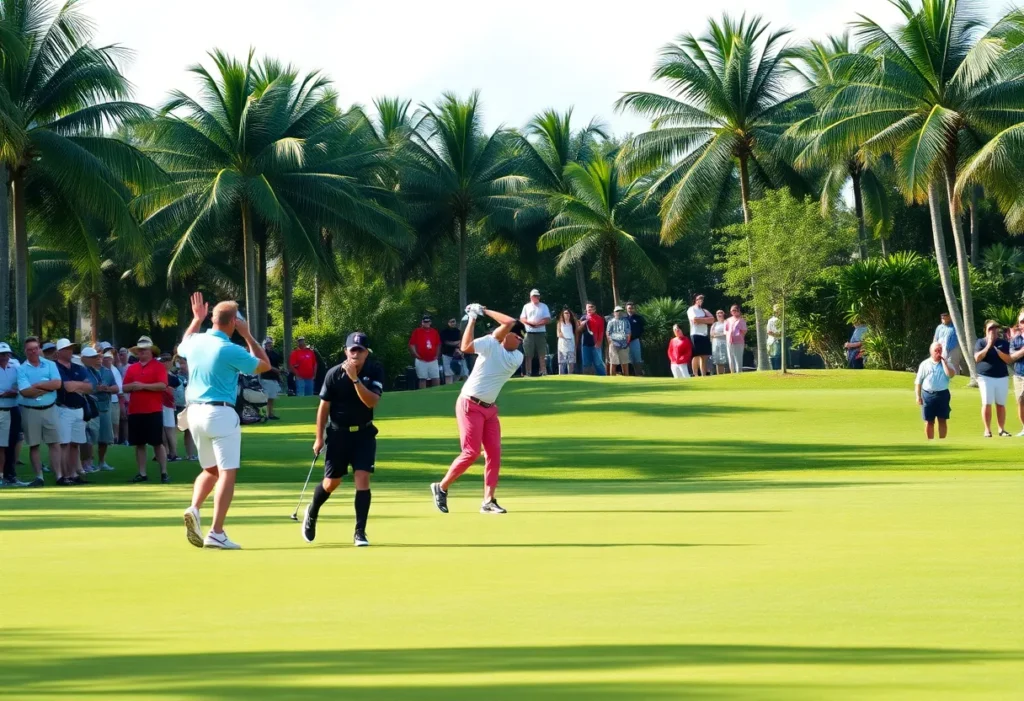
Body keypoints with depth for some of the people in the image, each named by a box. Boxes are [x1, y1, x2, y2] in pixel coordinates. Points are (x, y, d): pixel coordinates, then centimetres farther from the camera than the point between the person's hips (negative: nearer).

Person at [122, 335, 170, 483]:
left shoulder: (159, 366, -1)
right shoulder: (131, 368, 13)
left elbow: (162, 385, -13)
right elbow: (125, 388, 13)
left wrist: (143, 385, -17)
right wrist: (132, 386, -10)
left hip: (153, 411, -5)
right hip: (135, 411, 5)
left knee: (158, 443, -2)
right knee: (139, 444, 7)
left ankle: (164, 473, 1)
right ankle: (142, 473, 11)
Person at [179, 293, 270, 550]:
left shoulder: (196, 342, 4)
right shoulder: (230, 351, -14)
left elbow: (182, 347, 31)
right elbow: (264, 365, 0)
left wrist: (196, 319, 36)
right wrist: (247, 335, 2)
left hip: (194, 411, 7)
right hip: (220, 413, -7)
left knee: (211, 470, 21)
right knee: (227, 473, -4)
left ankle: (194, 508, -5)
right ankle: (216, 533, -11)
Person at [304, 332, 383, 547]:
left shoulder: (375, 372, -11)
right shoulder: (334, 374, -13)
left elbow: (372, 401, -24)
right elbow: (324, 407, -5)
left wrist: (355, 379, -34)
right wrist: (319, 438, -4)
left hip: (363, 432, 0)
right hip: (337, 432, 0)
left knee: (362, 478, -13)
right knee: (332, 482, 7)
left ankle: (360, 532, -7)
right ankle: (311, 514, 37)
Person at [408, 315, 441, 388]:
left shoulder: (434, 332, 9)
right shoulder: (417, 332, -2)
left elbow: (438, 345, 16)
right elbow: (411, 345, -3)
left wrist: (437, 355, 7)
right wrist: (416, 355, -11)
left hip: (433, 360, 3)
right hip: (421, 361, -3)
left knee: (436, 379, 1)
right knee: (422, 379, 1)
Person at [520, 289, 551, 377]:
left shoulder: (544, 306, 8)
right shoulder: (526, 306, 11)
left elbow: (548, 320, 0)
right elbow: (522, 319, 6)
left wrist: (538, 323, -13)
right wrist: (529, 322, -13)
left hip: (541, 333, -1)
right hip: (530, 333, 1)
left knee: (542, 355, -3)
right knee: (528, 355, -2)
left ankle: (544, 372, -3)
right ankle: (528, 373, 0)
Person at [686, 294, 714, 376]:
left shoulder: (704, 310, 22)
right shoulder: (691, 310, 1)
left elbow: (712, 319, 7)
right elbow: (695, 320, -16)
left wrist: (701, 320, -5)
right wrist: (706, 320, -3)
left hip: (705, 335, 7)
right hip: (696, 335, -7)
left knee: (704, 356, 3)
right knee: (696, 356, -7)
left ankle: (704, 376, 3)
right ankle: (696, 375, -6)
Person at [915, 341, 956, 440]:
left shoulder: (946, 363, 8)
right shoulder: (925, 364, 6)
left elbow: (951, 374, -12)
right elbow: (918, 382, 5)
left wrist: (944, 362, -11)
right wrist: (918, 396, -3)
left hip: (942, 394, 1)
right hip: (928, 394, 0)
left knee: (942, 420, 2)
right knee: (929, 421, 4)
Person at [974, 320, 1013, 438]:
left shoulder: (1003, 343, 7)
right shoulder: (981, 342, 3)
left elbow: (1009, 360, -4)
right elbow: (977, 358, -9)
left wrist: (995, 348, -13)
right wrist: (988, 346, -14)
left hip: (1002, 377, 2)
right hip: (986, 377, -2)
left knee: (1001, 404, 4)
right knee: (987, 403, -7)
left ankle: (1001, 429, 9)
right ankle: (987, 430, -4)